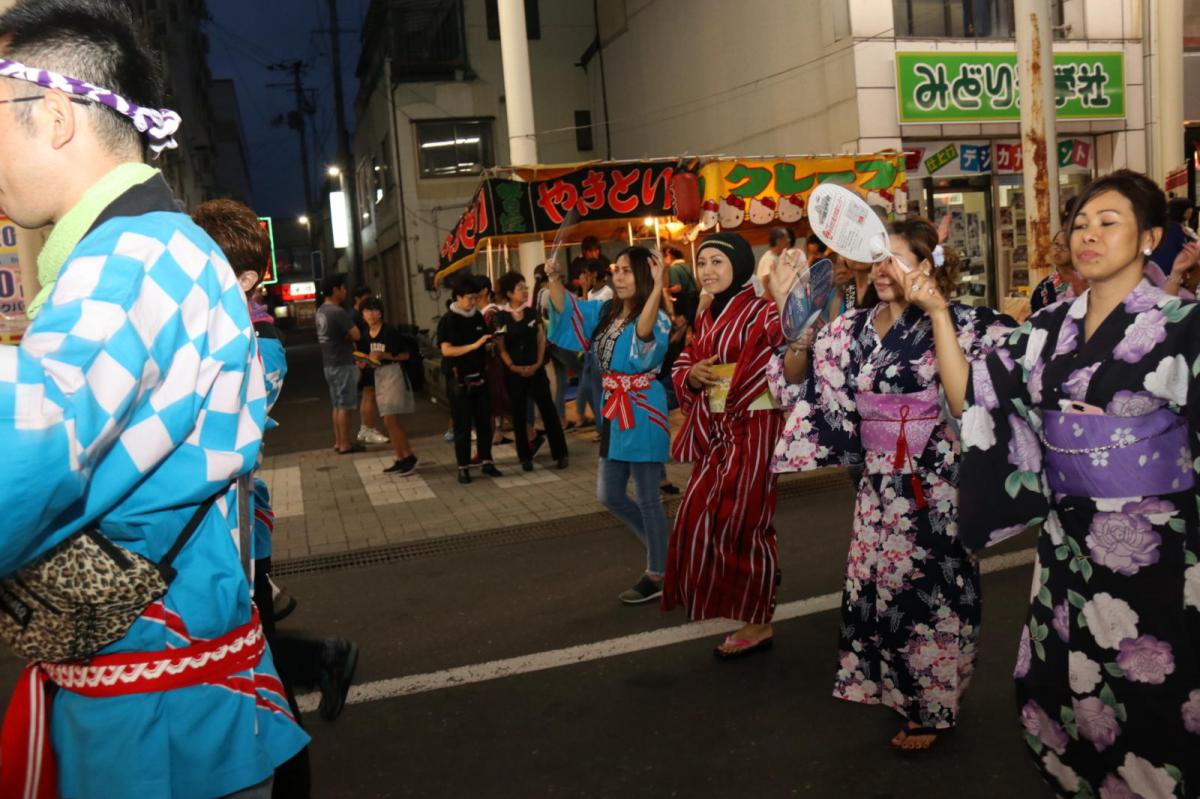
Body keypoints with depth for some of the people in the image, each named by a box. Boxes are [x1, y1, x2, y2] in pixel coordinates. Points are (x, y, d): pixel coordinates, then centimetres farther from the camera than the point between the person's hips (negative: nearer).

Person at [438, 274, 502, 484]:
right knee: (462, 425, 1)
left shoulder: (478, 317, 8)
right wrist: (474, 345, -26)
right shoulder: (447, 320, -8)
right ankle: (463, 467, 8)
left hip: (480, 377, 5)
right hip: (459, 380, -5)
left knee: (484, 421, 7)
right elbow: (447, 350, -19)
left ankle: (486, 462, 18)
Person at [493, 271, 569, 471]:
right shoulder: (500, 317, -4)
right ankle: (525, 456, 16)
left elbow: (541, 339, 3)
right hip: (514, 372, -1)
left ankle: (560, 453, 7)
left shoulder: (532, 312, 4)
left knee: (548, 410, 0)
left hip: (536, 369, 2)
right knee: (519, 413, 6)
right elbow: (500, 347, -3)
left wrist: (538, 363, -7)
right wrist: (513, 367, -12)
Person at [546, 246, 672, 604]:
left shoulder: (653, 317, -14)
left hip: (642, 412, -9)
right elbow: (567, 309, 15)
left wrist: (657, 287, -47)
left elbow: (645, 331, -37)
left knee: (647, 496, 1)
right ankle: (662, 546, 31)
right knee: (609, 495, 14)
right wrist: (554, 280, -2)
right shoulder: (606, 311, 9)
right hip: (614, 411, 9)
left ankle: (658, 574, 15)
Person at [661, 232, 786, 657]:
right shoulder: (706, 318, 12)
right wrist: (691, 375, -7)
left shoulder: (762, 313, -11)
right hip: (714, 429, 7)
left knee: (741, 521, 0)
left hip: (751, 428, -7)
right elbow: (683, 363, 14)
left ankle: (757, 622, 17)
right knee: (698, 517, 9)